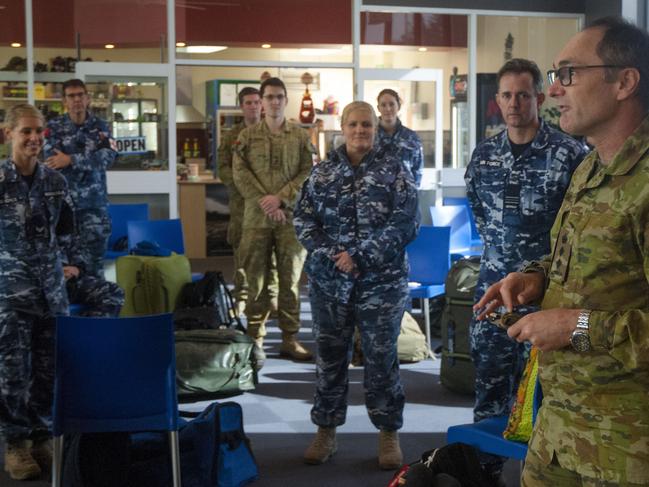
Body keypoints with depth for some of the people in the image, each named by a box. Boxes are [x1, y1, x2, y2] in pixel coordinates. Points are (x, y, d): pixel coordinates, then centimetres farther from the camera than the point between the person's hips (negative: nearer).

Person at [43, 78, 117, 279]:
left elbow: (108, 157, -11)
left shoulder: (100, 126, 6)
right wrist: (90, 159, -10)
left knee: (94, 258, 2)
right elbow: (52, 160, -11)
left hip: (94, 202, 1)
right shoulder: (54, 127, 3)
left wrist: (71, 160, -18)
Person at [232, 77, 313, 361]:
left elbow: (308, 173, 1)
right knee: (256, 281, 2)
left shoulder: (301, 137, 8)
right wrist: (264, 202, -12)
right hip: (256, 218, 0)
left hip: (291, 217, 1)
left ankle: (290, 339, 10)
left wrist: (280, 198, -11)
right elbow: (240, 174, -1)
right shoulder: (247, 136, 6)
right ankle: (255, 338, 10)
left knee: (290, 280, 3)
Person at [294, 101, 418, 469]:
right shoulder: (323, 172, 7)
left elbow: (404, 224, -11)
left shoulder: (395, 170, -2)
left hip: (382, 282, -2)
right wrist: (332, 256, -14)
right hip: (328, 282, 3)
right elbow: (304, 220, 2)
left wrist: (359, 257, -17)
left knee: (381, 357, 4)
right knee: (329, 356, 10)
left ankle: (389, 433, 17)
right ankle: (326, 430, 23)